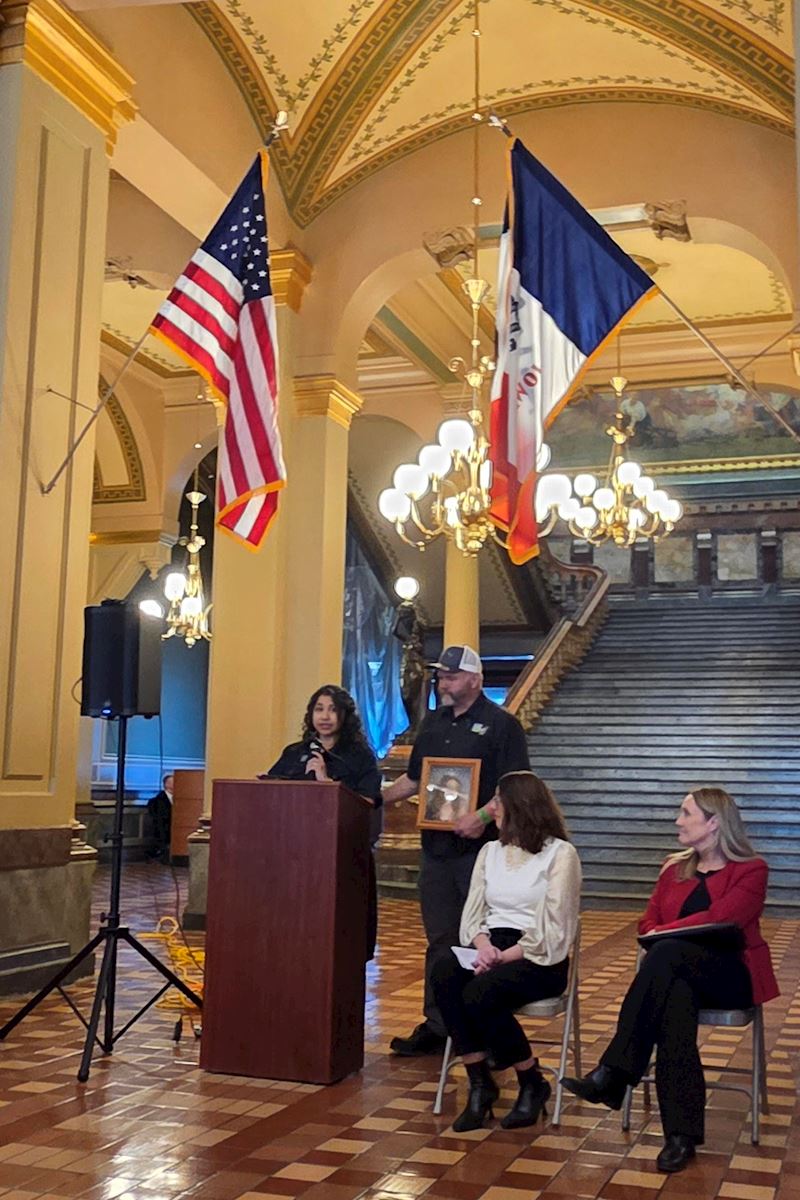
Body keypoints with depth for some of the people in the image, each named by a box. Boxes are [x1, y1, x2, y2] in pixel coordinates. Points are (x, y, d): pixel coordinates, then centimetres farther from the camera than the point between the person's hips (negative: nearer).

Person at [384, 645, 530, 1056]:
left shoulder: (501, 724, -5)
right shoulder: (433, 723, 15)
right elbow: (414, 779, 22)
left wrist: (483, 816, -26)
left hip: (482, 849, -6)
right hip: (437, 848, 6)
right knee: (440, 941, 12)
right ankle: (436, 1027, 20)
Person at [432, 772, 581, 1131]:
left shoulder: (560, 853, -2)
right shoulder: (490, 851, 17)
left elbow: (551, 929, -10)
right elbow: (472, 913, 11)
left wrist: (505, 956, -18)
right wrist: (483, 944, -11)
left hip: (539, 958, -5)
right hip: (492, 951, 5)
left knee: (479, 993, -33)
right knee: (444, 974, -28)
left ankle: (533, 1084, -8)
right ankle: (479, 1084, -18)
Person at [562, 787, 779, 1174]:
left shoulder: (750, 870, 2)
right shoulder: (675, 867, 21)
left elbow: (719, 918, -13)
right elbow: (649, 921, 14)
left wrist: (663, 936, -14)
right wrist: (657, 937, -9)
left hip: (730, 975, -3)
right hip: (678, 973, 4)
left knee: (667, 955, -36)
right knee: (674, 1000, -35)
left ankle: (612, 1074, -37)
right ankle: (681, 1135, -37)